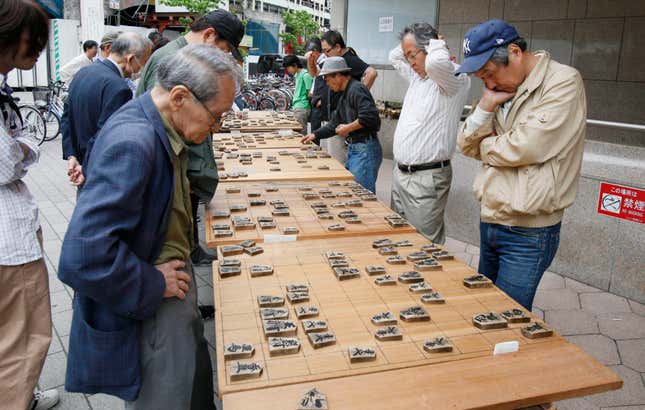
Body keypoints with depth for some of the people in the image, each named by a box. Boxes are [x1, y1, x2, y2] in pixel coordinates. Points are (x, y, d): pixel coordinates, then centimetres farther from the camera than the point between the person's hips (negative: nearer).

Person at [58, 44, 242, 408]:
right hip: (143, 311, -9)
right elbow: (83, 258, -35)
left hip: (171, 289, 9)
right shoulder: (133, 143, -30)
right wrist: (154, 285, -21)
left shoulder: (163, 127, 0)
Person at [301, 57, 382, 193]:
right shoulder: (345, 94, 21)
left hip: (365, 149, -11)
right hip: (353, 148, 11)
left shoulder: (356, 89, -13)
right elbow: (335, 122, 29)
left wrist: (348, 128, -14)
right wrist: (315, 134, 23)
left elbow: (370, 117, -26)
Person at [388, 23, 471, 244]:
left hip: (427, 178, -9)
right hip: (400, 172, 9)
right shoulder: (418, 76, 16)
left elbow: (436, 62, -34)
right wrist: (412, 43, 14)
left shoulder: (455, 78, -12)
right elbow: (394, 56, 32)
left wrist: (437, 44, -12)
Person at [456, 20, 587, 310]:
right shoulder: (503, 89, 8)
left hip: (528, 235, -7)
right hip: (490, 223, 8)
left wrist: (486, 146, -4)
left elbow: (526, 147, -24)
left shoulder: (563, 82, -14)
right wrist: (486, 107, -11)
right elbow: (467, 146, 7)